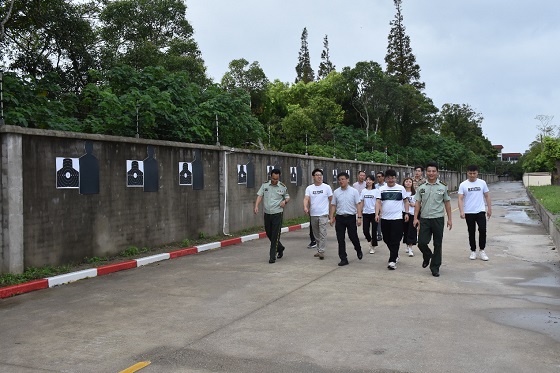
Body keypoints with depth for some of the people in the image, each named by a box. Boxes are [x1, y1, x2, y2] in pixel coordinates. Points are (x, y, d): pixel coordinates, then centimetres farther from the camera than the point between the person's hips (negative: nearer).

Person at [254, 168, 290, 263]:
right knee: (269, 234, 13)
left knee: (275, 236, -5)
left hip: (277, 214, -3)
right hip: (267, 213, 3)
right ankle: (280, 248, 37)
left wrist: (284, 201, -11)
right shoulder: (265, 185, 3)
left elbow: (287, 197, 12)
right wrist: (256, 206, -14)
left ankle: (272, 257, 0)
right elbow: (259, 196, 0)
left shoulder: (283, 187, 0)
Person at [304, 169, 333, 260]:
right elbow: (306, 198, -10)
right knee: (316, 234, 13)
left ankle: (321, 251, -9)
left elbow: (331, 200, 4)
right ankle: (319, 250, 24)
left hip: (323, 214, -3)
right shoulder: (309, 188, 3)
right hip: (313, 214, 3)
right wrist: (305, 207, -28)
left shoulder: (327, 187, -1)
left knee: (322, 233, -11)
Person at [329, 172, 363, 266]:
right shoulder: (336, 192, 5)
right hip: (340, 218, 2)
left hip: (351, 217, -2)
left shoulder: (354, 191, -2)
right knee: (340, 239, 2)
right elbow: (333, 205, 9)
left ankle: (359, 251, 35)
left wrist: (359, 217, -9)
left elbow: (358, 204, -2)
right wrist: (331, 217, 4)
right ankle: (343, 259, 10)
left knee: (353, 237, 4)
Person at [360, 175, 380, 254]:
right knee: (365, 230, -2)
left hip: (373, 213, -3)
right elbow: (361, 202, 9)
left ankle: (373, 247, 16)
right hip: (365, 213, 3)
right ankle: (370, 241, 26)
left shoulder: (376, 191, -3)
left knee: (374, 231, 2)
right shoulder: (363, 191, 7)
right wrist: (360, 212, 5)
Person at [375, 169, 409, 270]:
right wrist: (377, 214, -13)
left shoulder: (401, 188, 2)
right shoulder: (382, 189, 5)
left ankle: (392, 261, -4)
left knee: (395, 241, -6)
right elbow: (378, 202, 0)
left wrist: (406, 213, -1)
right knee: (386, 239, 12)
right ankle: (395, 255, 33)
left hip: (397, 218, -3)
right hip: (385, 218, 3)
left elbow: (405, 201, 8)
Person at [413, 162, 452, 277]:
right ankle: (427, 256, 29)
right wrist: (415, 218, -2)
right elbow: (418, 203, 5)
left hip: (438, 219, -1)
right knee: (421, 243, -3)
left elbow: (447, 203, 6)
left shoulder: (443, 186, 2)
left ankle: (435, 267, 16)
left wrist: (449, 219, 3)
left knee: (437, 245, 4)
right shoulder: (421, 187, 5)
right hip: (424, 219, 1)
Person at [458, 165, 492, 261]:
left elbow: (487, 196, 9)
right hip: (469, 213, 0)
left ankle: (482, 250, 5)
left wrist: (489, 209, 5)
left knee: (483, 230, -10)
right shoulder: (463, 185, -2)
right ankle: (473, 251, 19)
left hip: (480, 211, 0)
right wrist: (461, 211, -18)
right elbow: (460, 199, -7)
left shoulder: (482, 183, 2)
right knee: (471, 233, 8)